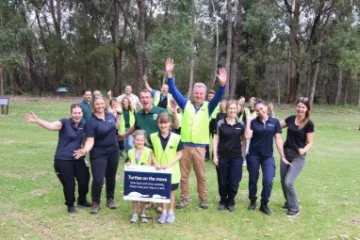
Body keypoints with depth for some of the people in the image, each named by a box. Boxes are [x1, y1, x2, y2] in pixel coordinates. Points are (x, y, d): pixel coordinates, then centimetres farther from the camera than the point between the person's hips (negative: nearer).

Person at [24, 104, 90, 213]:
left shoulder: (84, 125, 2)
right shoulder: (65, 122, -11)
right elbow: (51, 126, -29)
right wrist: (37, 120, -44)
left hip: (78, 159, 4)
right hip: (62, 160, -4)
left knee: (84, 180, 10)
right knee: (69, 184, 4)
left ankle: (82, 200, 39)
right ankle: (70, 205, 28)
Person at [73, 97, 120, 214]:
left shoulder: (110, 115, 0)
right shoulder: (91, 121, -16)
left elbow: (116, 127, 20)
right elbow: (90, 140, -23)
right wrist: (85, 150, -39)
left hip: (113, 151, 5)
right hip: (99, 153, -5)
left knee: (111, 177, 14)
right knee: (98, 180, -6)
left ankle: (110, 199, 31)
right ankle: (95, 203, 14)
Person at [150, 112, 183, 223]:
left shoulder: (176, 137, -11)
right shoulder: (153, 137, -5)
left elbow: (179, 154, -6)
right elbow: (151, 152, 4)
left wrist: (169, 164, -16)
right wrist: (156, 163, -11)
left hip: (172, 170, -2)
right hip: (159, 170, 2)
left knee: (171, 191, 11)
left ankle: (171, 212, 27)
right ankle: (163, 212, 28)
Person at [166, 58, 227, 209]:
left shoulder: (208, 107, 4)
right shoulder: (186, 105, 4)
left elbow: (217, 98, -10)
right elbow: (174, 91, 0)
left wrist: (222, 84, -27)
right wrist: (169, 74, -9)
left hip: (199, 147, 0)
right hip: (185, 145, 1)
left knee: (201, 175, 9)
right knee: (183, 174, 8)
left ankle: (203, 199, 22)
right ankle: (184, 198, 21)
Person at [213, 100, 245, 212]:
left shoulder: (240, 124, 3)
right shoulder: (220, 123, -3)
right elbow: (215, 139, -2)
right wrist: (215, 156, -6)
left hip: (236, 157, 1)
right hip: (222, 156, -1)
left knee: (234, 182, 4)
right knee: (222, 181, 8)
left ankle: (231, 202, 24)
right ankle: (223, 201, 28)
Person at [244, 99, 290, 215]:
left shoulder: (275, 122, 0)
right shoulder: (253, 122, -2)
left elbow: (278, 139, 2)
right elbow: (247, 136, -16)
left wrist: (282, 156, 1)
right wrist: (248, 121, -14)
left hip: (268, 156, 0)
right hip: (253, 155, 0)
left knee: (268, 181, -8)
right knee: (253, 179, 11)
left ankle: (264, 204, 13)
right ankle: (252, 201, 31)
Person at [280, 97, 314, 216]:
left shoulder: (309, 124, -10)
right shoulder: (291, 119, 3)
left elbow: (310, 142, -10)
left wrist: (304, 150, -28)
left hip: (298, 156, -5)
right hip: (286, 153, 5)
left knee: (288, 182, -13)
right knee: (283, 181, 11)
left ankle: (294, 208, 7)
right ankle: (288, 202, 35)